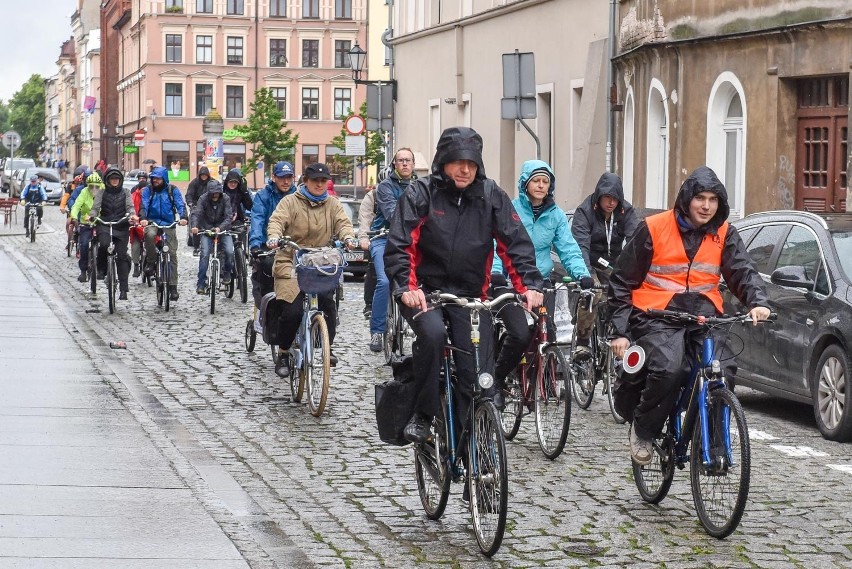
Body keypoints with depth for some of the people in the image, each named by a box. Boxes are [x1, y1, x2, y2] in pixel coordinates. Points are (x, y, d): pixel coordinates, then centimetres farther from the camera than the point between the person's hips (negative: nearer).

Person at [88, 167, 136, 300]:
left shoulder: (125, 192, 11)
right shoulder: (102, 193, 9)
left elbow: (130, 206, 0)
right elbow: (96, 207, 0)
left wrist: (132, 215, -22)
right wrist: (92, 216, -22)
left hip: (122, 228, 1)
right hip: (105, 225, -1)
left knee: (122, 256, -4)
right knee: (104, 244, -32)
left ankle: (123, 289, -1)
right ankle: (101, 268, -4)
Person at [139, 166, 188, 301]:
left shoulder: (173, 190, 3)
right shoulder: (148, 190, 3)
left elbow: (180, 204, -8)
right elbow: (143, 205, -8)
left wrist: (183, 217, -28)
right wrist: (143, 218, -29)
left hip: (168, 224, 1)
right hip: (152, 222, -1)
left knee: (172, 256, -2)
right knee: (149, 234, -37)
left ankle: (173, 287, 2)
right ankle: (150, 262, -18)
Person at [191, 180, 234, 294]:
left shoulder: (225, 200, -9)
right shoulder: (204, 199, -9)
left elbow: (228, 217, -17)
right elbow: (196, 213, -19)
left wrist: (220, 228, -35)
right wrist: (194, 226, -40)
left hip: (222, 230, 0)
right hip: (206, 230, 0)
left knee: (229, 251, -20)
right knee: (204, 254, -16)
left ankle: (227, 273, 9)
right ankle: (201, 284, -10)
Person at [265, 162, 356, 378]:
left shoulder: (332, 204, 13)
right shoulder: (290, 202, 3)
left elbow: (343, 222, 1)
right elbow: (277, 221, -9)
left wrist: (348, 237, -22)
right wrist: (274, 237, -31)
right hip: (291, 262, -3)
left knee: (328, 303, -17)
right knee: (291, 311, -15)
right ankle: (283, 354, 3)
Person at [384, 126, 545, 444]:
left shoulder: (490, 195, 3)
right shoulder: (421, 194, -4)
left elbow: (516, 242, -1)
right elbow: (399, 245, -11)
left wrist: (530, 285, -16)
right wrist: (406, 287, -28)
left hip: (470, 295, 2)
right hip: (425, 292, -2)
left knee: (479, 375, -10)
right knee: (432, 333, -33)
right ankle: (422, 415, -17)